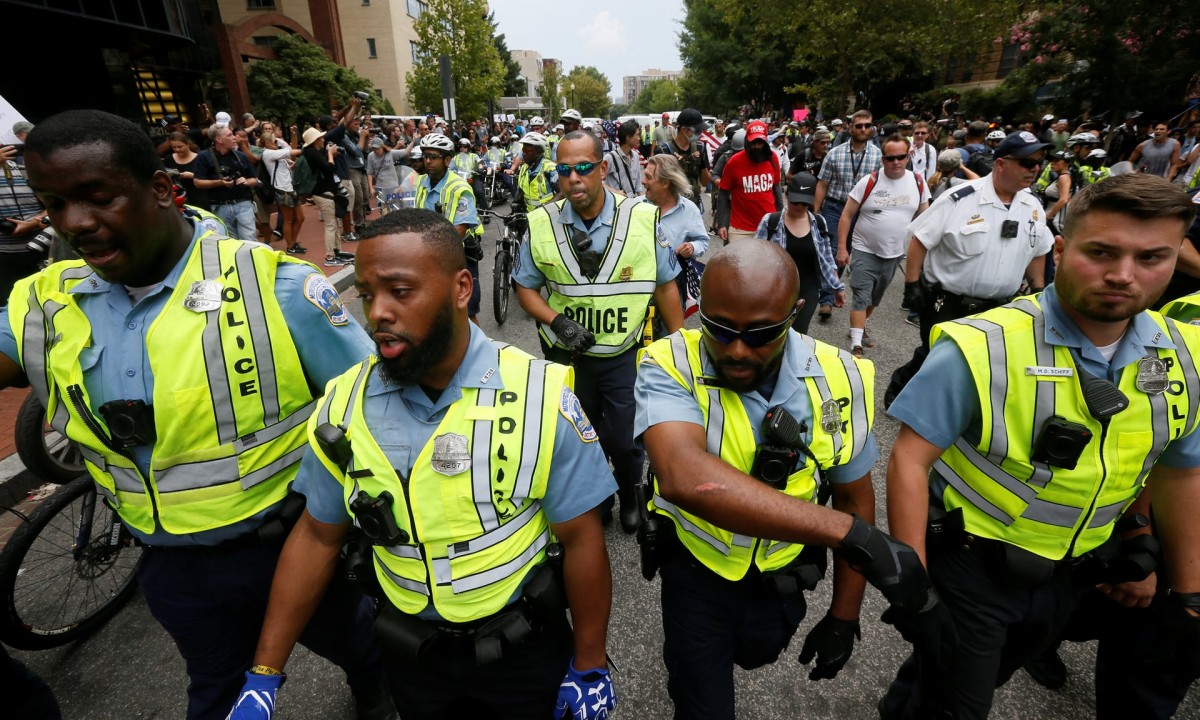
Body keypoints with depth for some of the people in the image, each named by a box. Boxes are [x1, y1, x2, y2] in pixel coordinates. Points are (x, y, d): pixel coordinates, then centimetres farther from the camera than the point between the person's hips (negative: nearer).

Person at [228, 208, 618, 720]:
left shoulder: (540, 395, -23)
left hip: (525, 647, -2)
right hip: (411, 655, 3)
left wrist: (590, 667, -7)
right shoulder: (344, 404, -12)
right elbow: (317, 537, -1)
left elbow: (580, 538, -15)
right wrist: (264, 675, 1)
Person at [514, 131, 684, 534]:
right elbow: (525, 286, 2)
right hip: (567, 355, 2)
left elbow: (665, 286, -2)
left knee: (624, 441, 9)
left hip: (626, 354, -1)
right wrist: (556, 321, -16)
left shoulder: (644, 218, -12)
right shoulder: (541, 224, -9)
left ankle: (629, 497, 43)